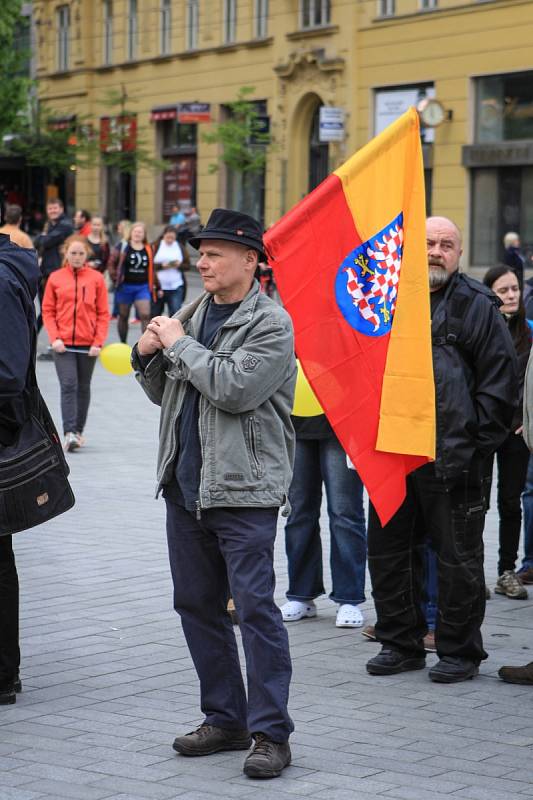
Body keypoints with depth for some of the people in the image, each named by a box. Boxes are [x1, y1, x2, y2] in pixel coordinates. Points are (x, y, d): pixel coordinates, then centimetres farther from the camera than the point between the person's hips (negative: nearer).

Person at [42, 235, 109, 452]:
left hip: (88, 345, 1)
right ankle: (69, 433, -16)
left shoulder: (96, 278, 0)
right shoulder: (55, 278, 1)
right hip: (63, 344, -1)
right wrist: (54, 338, -8)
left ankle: (78, 430, 24)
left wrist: (98, 342, -7)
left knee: (83, 387, 12)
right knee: (68, 386, -12)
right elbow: (48, 311, 3)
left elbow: (103, 313, 1)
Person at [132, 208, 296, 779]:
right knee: (196, 604, 13)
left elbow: (236, 388, -23)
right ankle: (225, 720, 24)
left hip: (243, 489, -8)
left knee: (255, 607, -7)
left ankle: (270, 732, 0)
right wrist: (148, 356, 0)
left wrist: (179, 344, -13)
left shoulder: (270, 324, -9)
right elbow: (164, 394, 20)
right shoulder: (193, 315, 13)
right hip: (185, 484, 8)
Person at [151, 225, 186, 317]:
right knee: (155, 313, 10)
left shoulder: (180, 247, 7)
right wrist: (161, 265, -18)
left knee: (175, 313, -11)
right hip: (159, 286, 0)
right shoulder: (155, 246, 1)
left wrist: (179, 264, -12)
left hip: (176, 286, 0)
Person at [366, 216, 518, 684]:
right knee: (388, 552, 11)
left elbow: (501, 383, -5)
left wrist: (473, 443, -10)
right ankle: (401, 643, 25)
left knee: (458, 559, 3)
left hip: (452, 460, -5)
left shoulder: (477, 306, -3)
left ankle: (460, 651, 14)